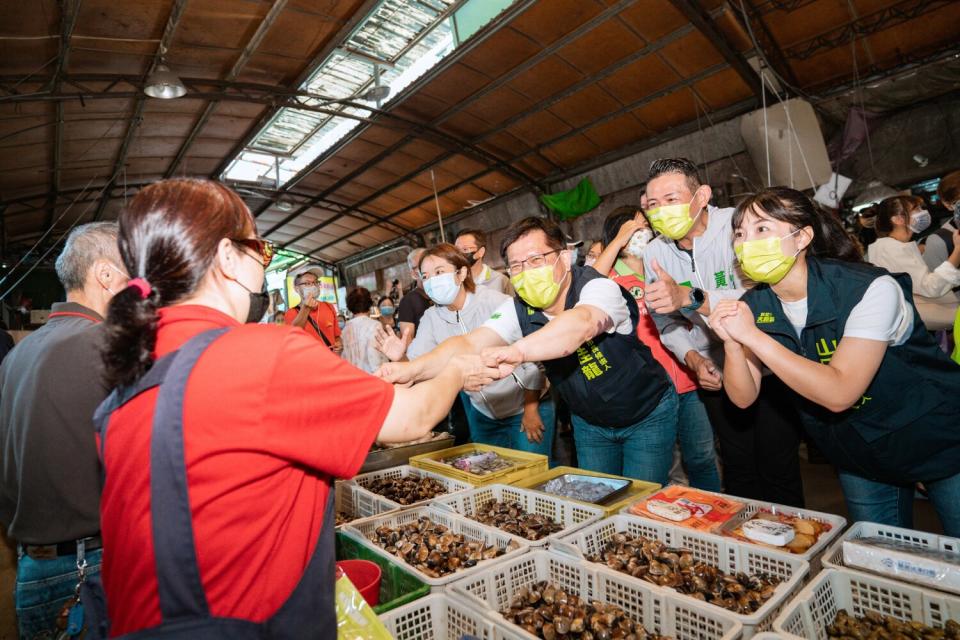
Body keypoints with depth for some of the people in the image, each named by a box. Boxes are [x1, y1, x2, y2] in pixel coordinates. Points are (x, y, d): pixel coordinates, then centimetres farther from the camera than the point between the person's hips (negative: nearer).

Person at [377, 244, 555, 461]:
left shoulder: (497, 303, -21)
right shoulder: (431, 317, -5)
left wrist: (531, 409, -13)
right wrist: (400, 359, -33)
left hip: (527, 405, -5)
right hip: (482, 413, 5)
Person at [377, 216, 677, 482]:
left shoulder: (598, 287, -28)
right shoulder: (518, 310, -15)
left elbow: (581, 323, -52)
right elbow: (469, 343, -29)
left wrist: (518, 350, -70)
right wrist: (413, 369, -47)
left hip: (649, 413, -3)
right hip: (589, 422, 4)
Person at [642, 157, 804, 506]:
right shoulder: (654, 253, -5)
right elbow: (666, 322, 2)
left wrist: (690, 298, -47)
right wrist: (692, 357, -14)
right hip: (715, 374, 4)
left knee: (777, 473, 4)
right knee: (737, 470, 16)